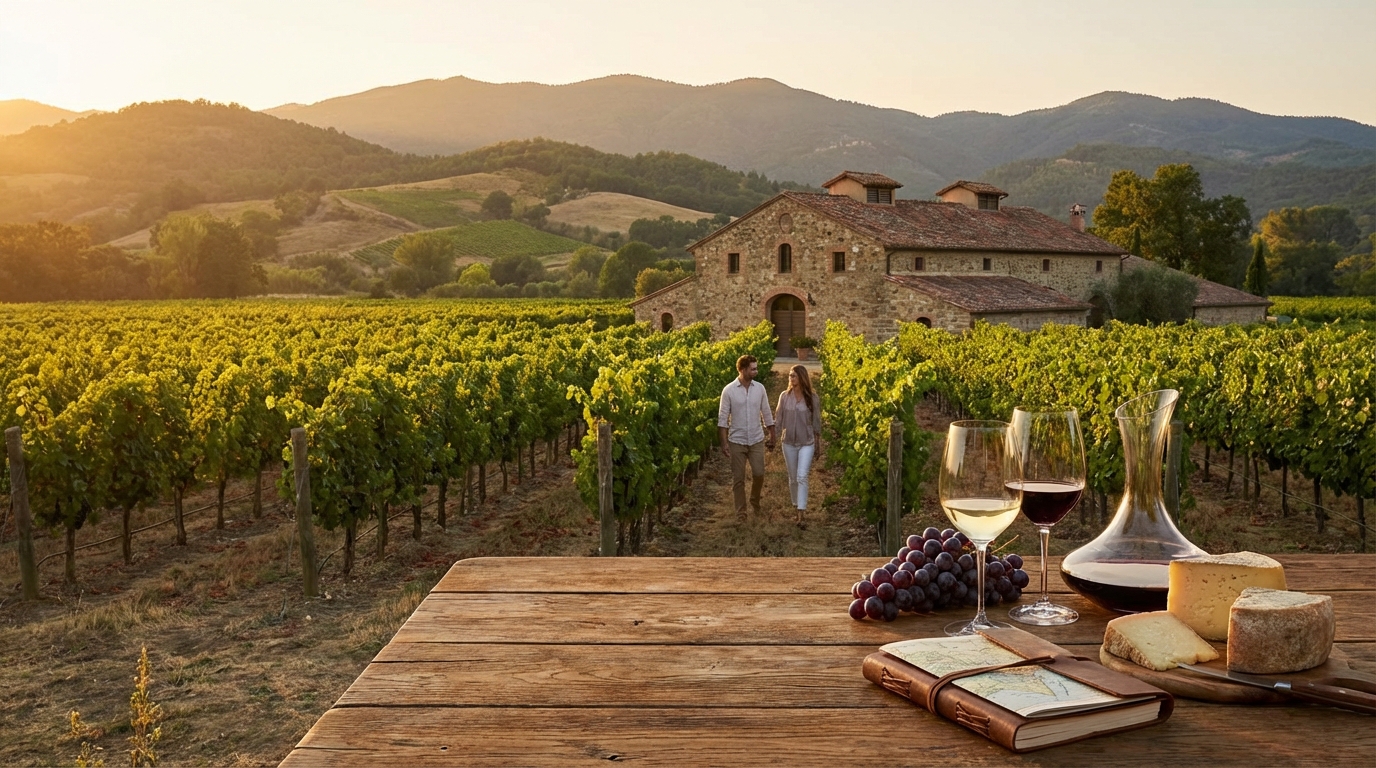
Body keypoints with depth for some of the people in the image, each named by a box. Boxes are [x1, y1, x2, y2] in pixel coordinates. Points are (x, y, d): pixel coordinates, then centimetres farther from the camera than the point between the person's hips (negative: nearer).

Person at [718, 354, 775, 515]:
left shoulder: (760, 388, 0)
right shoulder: (728, 390, -10)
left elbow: (766, 414, 7)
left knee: (758, 474, 0)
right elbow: (723, 418, -7)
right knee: (738, 479, 4)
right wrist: (724, 443, -12)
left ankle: (755, 501, 27)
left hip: (757, 440, 2)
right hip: (736, 442, -2)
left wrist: (772, 437, 7)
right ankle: (741, 511, 15)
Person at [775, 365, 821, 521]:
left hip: (807, 443, -2)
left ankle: (801, 511, -14)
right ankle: (795, 506, 29)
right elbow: (778, 419, 3)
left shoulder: (812, 398, -8)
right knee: (792, 477, 12)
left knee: (802, 477, -13)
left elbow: (816, 422, 0)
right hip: (789, 443, 2)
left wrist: (818, 443, 6)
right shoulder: (784, 396, -4)